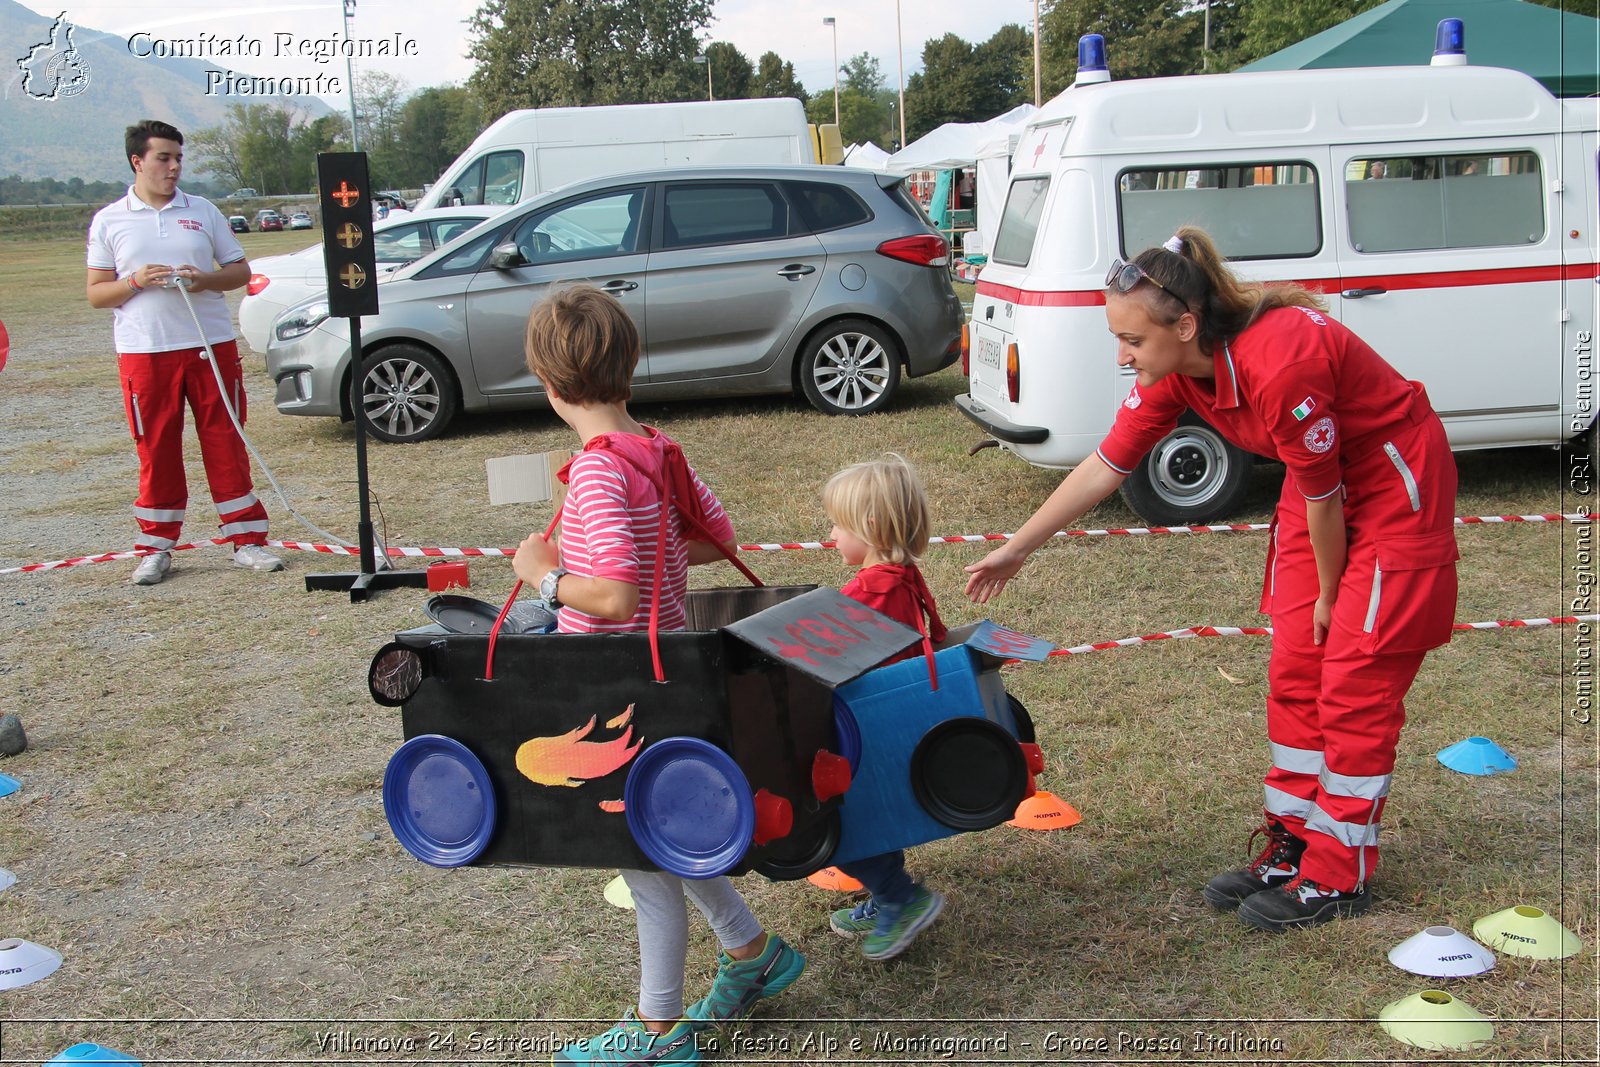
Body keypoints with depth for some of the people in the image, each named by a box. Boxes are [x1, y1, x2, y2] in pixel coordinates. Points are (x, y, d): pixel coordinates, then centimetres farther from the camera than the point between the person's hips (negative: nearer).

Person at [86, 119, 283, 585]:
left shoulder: (203, 211, 9)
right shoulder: (108, 221, 7)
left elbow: (240, 270, 11)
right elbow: (96, 293, 6)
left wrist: (206, 280, -9)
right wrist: (135, 281, -13)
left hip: (212, 345, 1)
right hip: (144, 351, -1)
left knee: (226, 443, 3)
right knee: (156, 450, 3)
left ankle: (247, 538, 10)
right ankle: (156, 547, 13)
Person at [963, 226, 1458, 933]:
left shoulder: (1280, 363, -36)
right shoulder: (1173, 371, -12)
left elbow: (1321, 496, -25)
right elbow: (1105, 466, -3)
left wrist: (1329, 596, -9)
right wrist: (1015, 550, 0)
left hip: (1394, 486, -8)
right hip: (1324, 484, 8)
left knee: (1356, 680, -4)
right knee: (1294, 670, 8)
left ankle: (1339, 875, 7)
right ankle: (1294, 843, 20)